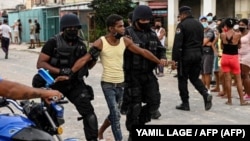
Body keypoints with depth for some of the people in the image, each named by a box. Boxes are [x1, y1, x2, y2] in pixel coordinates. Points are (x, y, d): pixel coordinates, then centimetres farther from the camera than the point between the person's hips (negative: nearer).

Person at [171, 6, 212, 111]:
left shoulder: (182, 25, -11)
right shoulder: (199, 24, 12)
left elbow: (177, 44, -17)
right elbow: (201, 41, 17)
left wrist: (174, 59, -17)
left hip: (186, 55, -7)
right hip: (198, 54, 7)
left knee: (182, 79, 5)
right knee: (194, 78, 16)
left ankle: (185, 103, 8)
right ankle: (206, 94, -6)